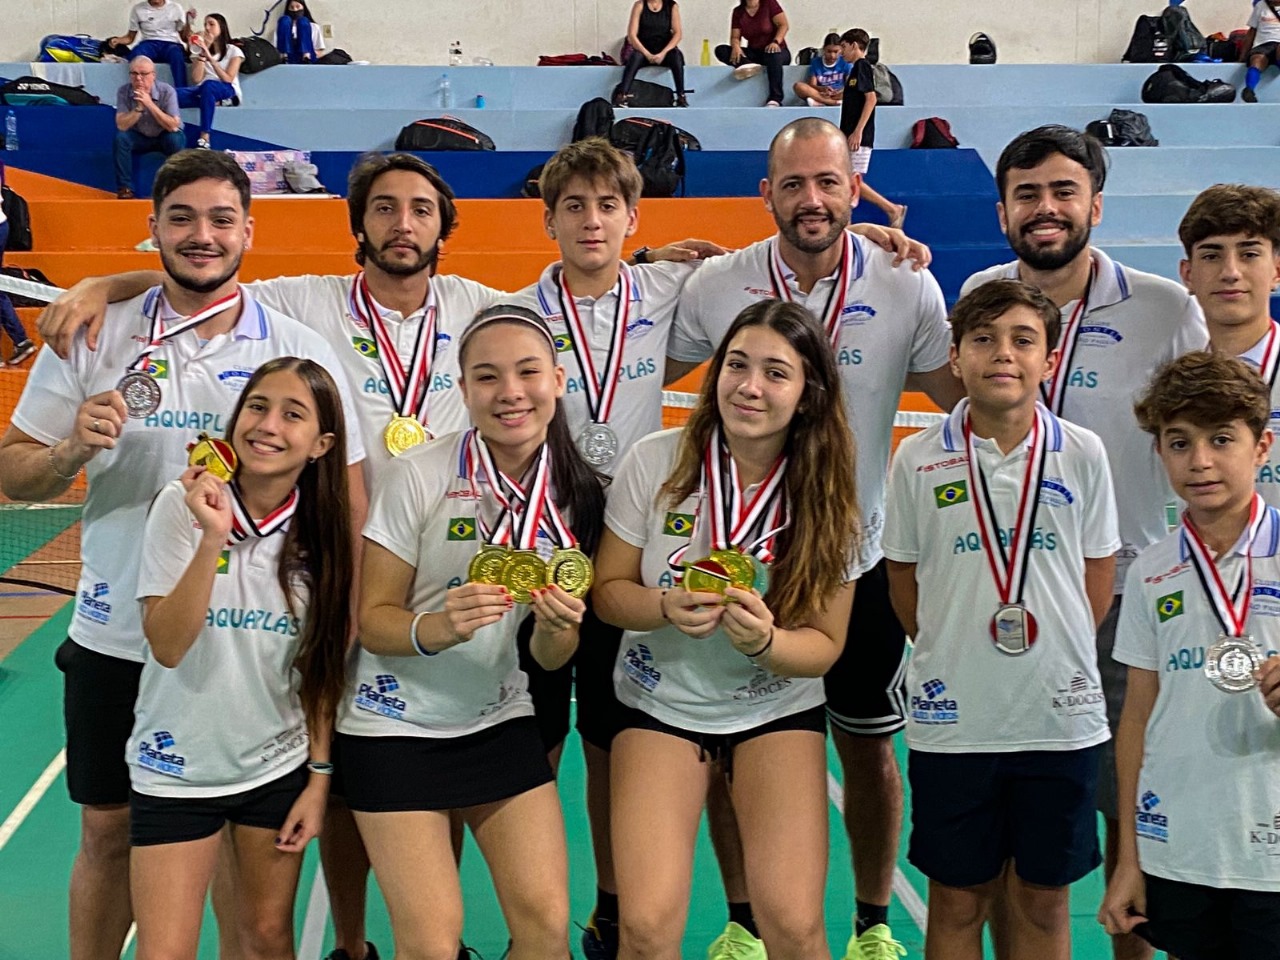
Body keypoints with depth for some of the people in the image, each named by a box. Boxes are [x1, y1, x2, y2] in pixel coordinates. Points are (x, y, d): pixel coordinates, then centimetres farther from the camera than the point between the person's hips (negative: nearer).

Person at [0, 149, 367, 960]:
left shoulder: (302, 352, -3)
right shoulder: (94, 339, 0)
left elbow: (347, 502, -2)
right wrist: (73, 451, -18)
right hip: (115, 640, 1)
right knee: (109, 831, 13)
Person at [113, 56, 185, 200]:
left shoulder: (167, 91, -20)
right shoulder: (123, 91, -15)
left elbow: (173, 126, -28)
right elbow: (122, 125, -21)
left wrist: (150, 104, -34)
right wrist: (139, 107, -33)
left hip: (164, 136, -2)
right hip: (139, 137, 2)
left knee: (176, 139, -33)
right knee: (121, 137, -27)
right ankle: (125, 188, -17)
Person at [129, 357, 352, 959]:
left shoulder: (323, 531, -4)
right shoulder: (182, 506, -13)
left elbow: (323, 669, 3)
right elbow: (167, 646, -20)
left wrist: (319, 775, 2)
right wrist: (214, 536, -29)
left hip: (279, 766, 3)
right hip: (176, 769, -2)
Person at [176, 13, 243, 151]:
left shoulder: (233, 51, 7)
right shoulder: (202, 50, 16)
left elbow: (228, 80, -6)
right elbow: (196, 80, 3)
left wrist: (210, 57, -10)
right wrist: (201, 54, -2)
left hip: (228, 93, -3)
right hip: (204, 92, 3)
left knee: (208, 85, -42)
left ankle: (204, 139, -46)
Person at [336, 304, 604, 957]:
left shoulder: (575, 494, -5)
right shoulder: (419, 475, -16)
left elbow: (551, 658, 1)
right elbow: (373, 621, -11)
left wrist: (557, 626, -22)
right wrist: (440, 626, -31)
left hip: (500, 722, 4)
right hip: (395, 726, -3)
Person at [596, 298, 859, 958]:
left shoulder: (826, 496, -10)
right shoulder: (654, 462, -12)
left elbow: (824, 644, -5)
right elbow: (608, 590, -3)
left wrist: (765, 640, -26)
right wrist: (668, 608, -24)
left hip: (777, 709, 1)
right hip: (660, 702, 0)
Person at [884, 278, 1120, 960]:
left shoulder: (1082, 455, -2)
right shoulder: (917, 460, -4)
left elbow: (1099, 572, 7)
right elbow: (903, 579, 6)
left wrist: (1057, 652, 4)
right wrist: (948, 651, 3)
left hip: (1061, 715, 1)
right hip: (951, 717, -1)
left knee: (1044, 900, 13)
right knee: (956, 902, 11)